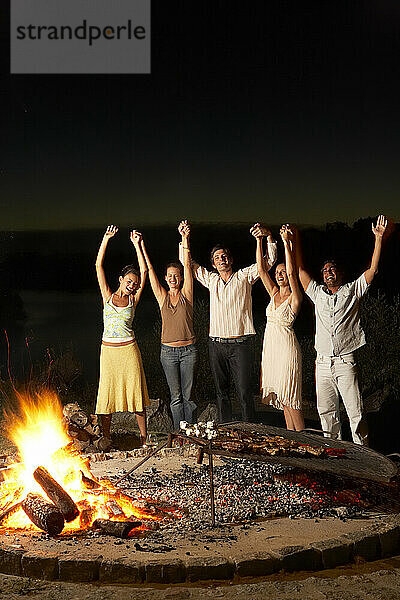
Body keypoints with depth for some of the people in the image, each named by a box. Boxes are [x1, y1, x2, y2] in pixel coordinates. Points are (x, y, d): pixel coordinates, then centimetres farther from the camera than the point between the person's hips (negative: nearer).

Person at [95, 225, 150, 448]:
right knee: (107, 393, 3)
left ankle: (144, 437, 11)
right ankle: (106, 438, 14)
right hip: (108, 350, 0)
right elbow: (99, 266, 0)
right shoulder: (108, 296, 6)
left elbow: (144, 272, -3)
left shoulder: (133, 299, 5)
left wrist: (137, 245, -5)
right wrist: (106, 238, -5)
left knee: (136, 390, 2)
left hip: (129, 350, 0)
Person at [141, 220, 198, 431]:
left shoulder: (186, 294, 1)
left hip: (188, 350, -1)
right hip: (168, 351, 1)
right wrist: (142, 248, -3)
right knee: (176, 395, 7)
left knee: (188, 394, 5)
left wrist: (185, 240, -18)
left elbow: (187, 265, -9)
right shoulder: (162, 296, 5)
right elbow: (150, 271, 1)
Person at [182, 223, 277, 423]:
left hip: (240, 344, -3)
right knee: (221, 391, 9)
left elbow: (269, 260, 2)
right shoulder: (211, 279, 15)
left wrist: (268, 235, -10)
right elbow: (188, 264, 21)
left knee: (244, 391, -6)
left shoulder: (244, 276, 6)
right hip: (216, 344, 4)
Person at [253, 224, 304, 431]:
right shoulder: (274, 293, 10)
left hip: (287, 347, -7)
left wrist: (287, 243, -27)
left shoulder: (294, 297, -7)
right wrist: (259, 240, -5)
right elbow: (261, 268, 4)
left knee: (289, 398, -4)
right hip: (270, 347, 7)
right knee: (282, 398, 11)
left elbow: (292, 272, -22)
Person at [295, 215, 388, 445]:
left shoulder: (353, 290, 7)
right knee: (326, 411, 9)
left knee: (356, 413, -5)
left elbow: (373, 269, -2)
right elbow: (300, 270, 16)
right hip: (323, 363, 4)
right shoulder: (317, 293, 15)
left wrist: (379, 238, -9)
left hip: (345, 363, -4)